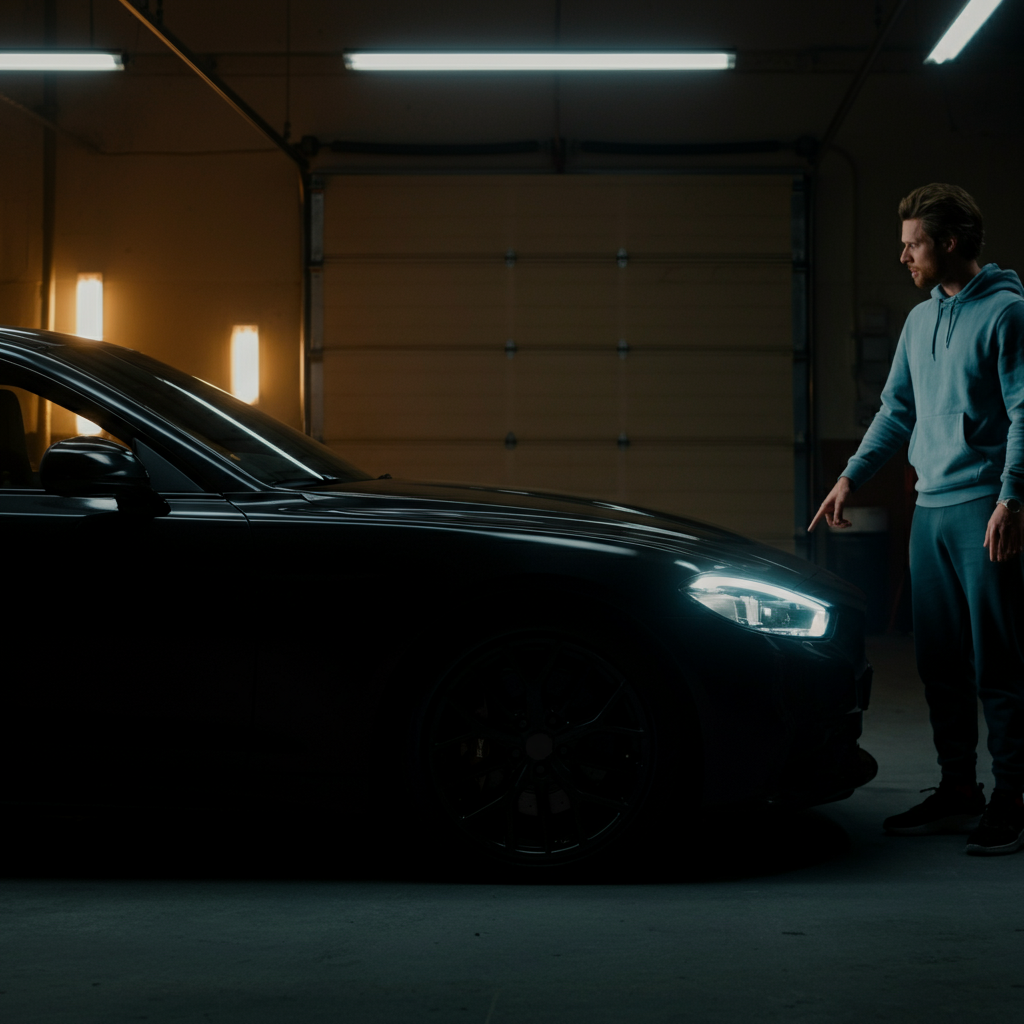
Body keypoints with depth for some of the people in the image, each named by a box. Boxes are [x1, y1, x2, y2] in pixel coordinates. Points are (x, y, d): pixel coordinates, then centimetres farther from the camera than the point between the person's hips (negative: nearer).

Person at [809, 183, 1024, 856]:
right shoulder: (921, 320, 17)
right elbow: (897, 412, 24)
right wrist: (851, 478, 16)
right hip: (930, 509, 7)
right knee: (940, 663, 10)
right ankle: (957, 791, 18)